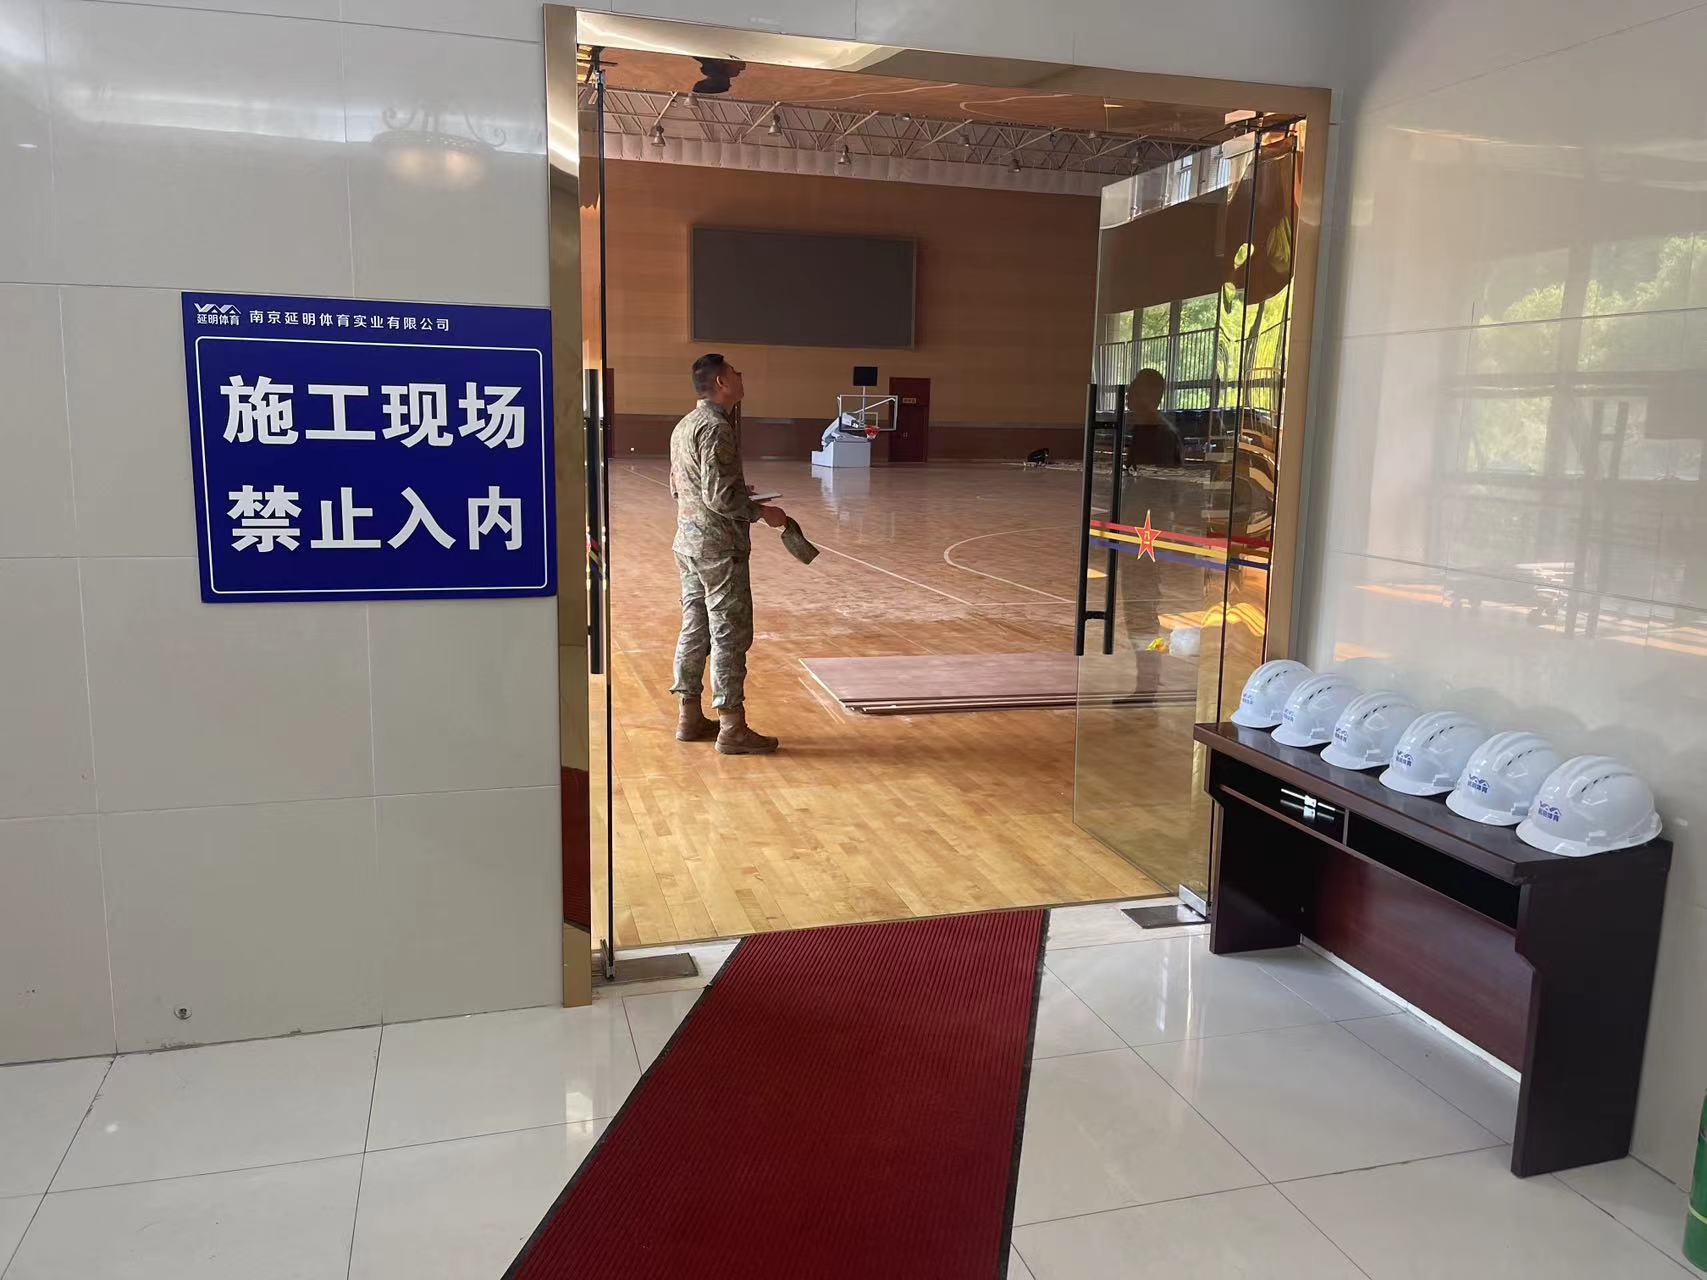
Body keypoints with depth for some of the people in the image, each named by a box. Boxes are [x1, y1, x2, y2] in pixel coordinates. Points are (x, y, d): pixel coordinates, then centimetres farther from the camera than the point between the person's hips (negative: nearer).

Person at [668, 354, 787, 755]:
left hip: (688, 541, 10)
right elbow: (720, 497, -23)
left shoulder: (684, 426, 14)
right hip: (719, 546, -10)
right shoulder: (716, 428, -16)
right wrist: (761, 512, -10)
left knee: (695, 629, 14)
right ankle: (732, 728, 0)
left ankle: (690, 717, 21)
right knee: (730, 634, -4)